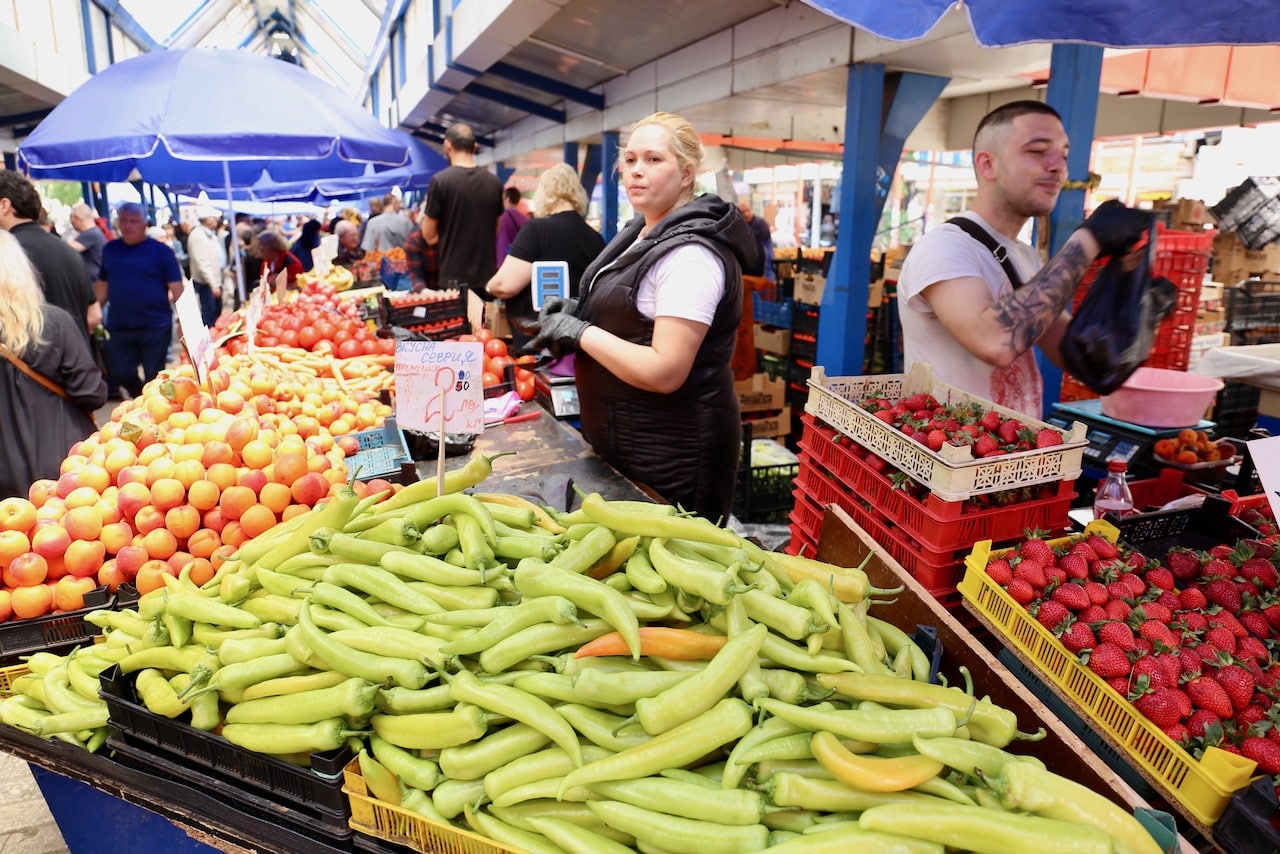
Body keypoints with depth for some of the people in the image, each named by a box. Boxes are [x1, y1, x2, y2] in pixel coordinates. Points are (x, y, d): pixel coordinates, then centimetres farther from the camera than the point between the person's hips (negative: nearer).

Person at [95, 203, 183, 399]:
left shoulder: (160, 251, -3)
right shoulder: (110, 249, 9)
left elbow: (177, 289, -7)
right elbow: (102, 285, 17)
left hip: (155, 326, -4)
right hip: (119, 327, 4)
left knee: (153, 378, 3)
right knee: (119, 374, 5)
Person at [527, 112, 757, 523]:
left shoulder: (689, 254, -21)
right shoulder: (642, 234, 9)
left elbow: (664, 372, -28)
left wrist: (579, 331, -18)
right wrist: (579, 312, 4)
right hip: (626, 445, 10)